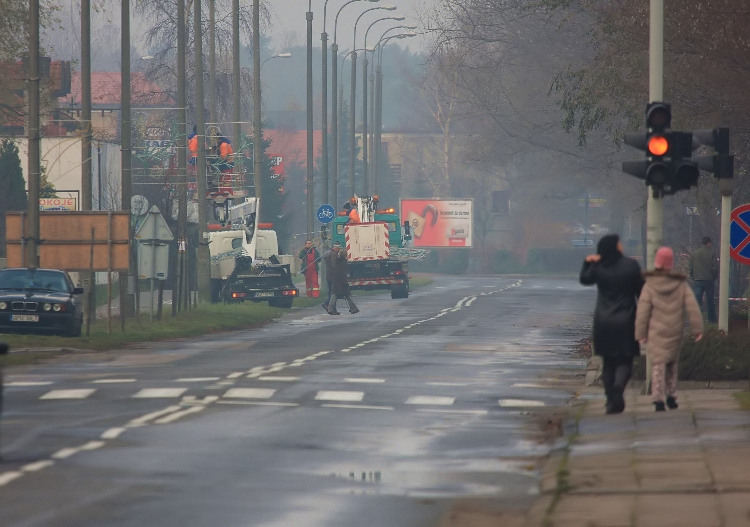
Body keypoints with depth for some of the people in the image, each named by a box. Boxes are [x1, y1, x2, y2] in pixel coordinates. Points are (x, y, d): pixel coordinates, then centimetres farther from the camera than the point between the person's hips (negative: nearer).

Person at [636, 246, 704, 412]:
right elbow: (693, 307, -7)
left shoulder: (650, 286, -8)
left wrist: (641, 333, -1)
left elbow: (642, 311, -8)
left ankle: (658, 400, -14)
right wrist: (698, 328, -4)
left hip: (656, 332, -2)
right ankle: (670, 396, 22)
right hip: (675, 331, 2)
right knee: (672, 361, 21)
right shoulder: (681, 284, -2)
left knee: (658, 364, -3)